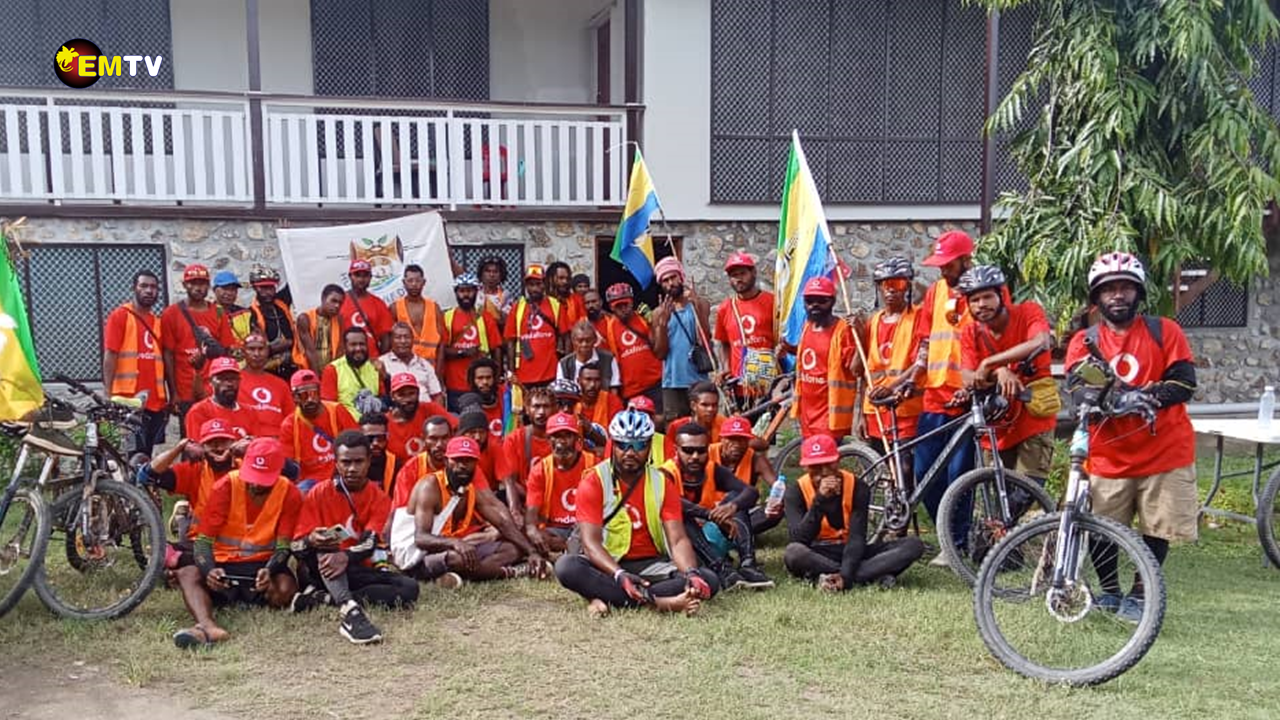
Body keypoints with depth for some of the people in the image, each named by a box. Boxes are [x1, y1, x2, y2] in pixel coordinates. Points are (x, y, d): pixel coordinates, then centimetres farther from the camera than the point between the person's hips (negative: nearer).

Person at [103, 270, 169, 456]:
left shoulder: (158, 322, 16)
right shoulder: (120, 316, 0)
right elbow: (110, 356, -6)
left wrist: (170, 396, 11)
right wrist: (109, 394, -13)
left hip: (156, 401, 5)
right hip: (129, 399, -5)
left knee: (147, 454, 8)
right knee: (134, 455, -8)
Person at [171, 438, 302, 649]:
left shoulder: (289, 494, -7)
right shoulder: (226, 486, -7)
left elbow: (283, 547, -8)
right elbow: (203, 540, -10)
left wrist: (269, 571, -31)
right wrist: (209, 570, -32)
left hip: (262, 566, 0)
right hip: (224, 564, 1)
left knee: (285, 588, -33)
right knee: (187, 574, -30)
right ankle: (207, 626, -55)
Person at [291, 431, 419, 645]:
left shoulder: (379, 498, 0)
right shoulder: (319, 494, -2)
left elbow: (370, 542, -16)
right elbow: (297, 545, -7)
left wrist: (346, 557, -39)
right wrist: (312, 540, -32)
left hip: (362, 569, 2)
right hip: (326, 569, -1)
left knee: (409, 588, -23)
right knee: (325, 543, -33)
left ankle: (324, 598, -28)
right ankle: (350, 610, -55)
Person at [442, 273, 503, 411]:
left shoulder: (486, 318, 7)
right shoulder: (447, 317, 3)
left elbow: (496, 350, 6)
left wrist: (496, 378, -1)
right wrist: (463, 352, -17)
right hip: (455, 387, -1)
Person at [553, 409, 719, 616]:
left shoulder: (663, 483, 1)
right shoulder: (593, 481, -8)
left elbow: (678, 539, -8)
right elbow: (591, 542, -17)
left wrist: (691, 574, -29)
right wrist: (620, 575, -35)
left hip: (650, 565, 3)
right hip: (607, 566, -2)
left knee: (709, 581, -22)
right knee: (566, 565, -34)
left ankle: (605, 597, -27)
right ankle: (658, 602, -35)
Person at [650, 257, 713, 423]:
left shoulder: (700, 304, 3)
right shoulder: (659, 313, 7)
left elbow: (704, 340, -9)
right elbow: (660, 353, 1)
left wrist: (696, 307, -16)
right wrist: (663, 321, -10)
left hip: (698, 380, -1)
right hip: (672, 383, 1)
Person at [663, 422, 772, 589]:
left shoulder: (713, 470, -1)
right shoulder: (667, 474, -15)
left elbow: (751, 492, -15)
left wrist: (732, 506, -38)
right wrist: (713, 515, -46)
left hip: (709, 538, 5)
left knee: (735, 497, -12)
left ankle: (747, 565, -28)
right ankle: (722, 570, -45)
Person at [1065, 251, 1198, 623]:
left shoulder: (1164, 331, 1)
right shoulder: (1084, 341, 2)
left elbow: (1184, 383, -7)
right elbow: (1078, 392, -12)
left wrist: (1147, 397, -23)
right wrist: (1116, 400, -31)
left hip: (1164, 451, 0)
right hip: (1109, 455, 1)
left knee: (1157, 529, 5)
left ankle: (1139, 595, 23)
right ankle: (1110, 593, 24)